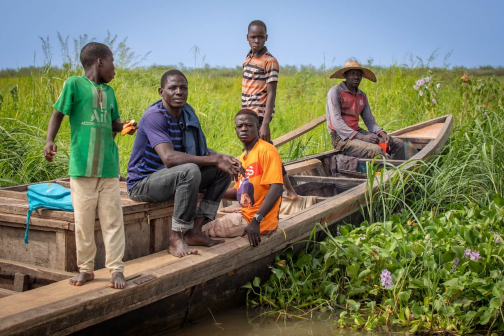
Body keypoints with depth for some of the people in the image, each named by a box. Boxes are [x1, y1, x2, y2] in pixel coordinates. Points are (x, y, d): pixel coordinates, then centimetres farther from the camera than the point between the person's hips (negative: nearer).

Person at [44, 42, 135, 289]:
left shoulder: (109, 91, 14)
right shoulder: (74, 84, -2)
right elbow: (58, 114, -1)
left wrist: (125, 127, 2)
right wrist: (49, 140, -16)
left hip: (108, 167, 4)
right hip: (82, 166, -4)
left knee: (112, 220, 2)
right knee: (83, 220, 4)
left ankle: (116, 269, 9)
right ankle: (85, 268, 18)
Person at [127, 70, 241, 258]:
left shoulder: (187, 113, 3)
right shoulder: (155, 116, -23)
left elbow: (199, 150, 10)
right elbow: (169, 157, -34)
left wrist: (222, 157, -11)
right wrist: (214, 160, -31)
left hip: (171, 177, 9)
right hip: (142, 183, -8)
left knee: (224, 170, -1)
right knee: (190, 170, -36)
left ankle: (195, 230, -5)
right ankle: (176, 239, -24)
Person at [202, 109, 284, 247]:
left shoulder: (266, 150, -14)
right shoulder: (243, 157, 12)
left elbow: (276, 188, -23)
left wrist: (256, 220, -28)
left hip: (257, 219, -8)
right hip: (245, 213, 8)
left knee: (203, 231, -6)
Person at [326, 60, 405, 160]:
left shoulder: (362, 96, 16)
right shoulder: (335, 92, -6)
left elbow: (370, 121, 17)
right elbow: (336, 122, -15)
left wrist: (382, 134, -6)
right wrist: (361, 137, -23)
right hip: (341, 137, -8)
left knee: (398, 144, -4)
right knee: (375, 150, -31)